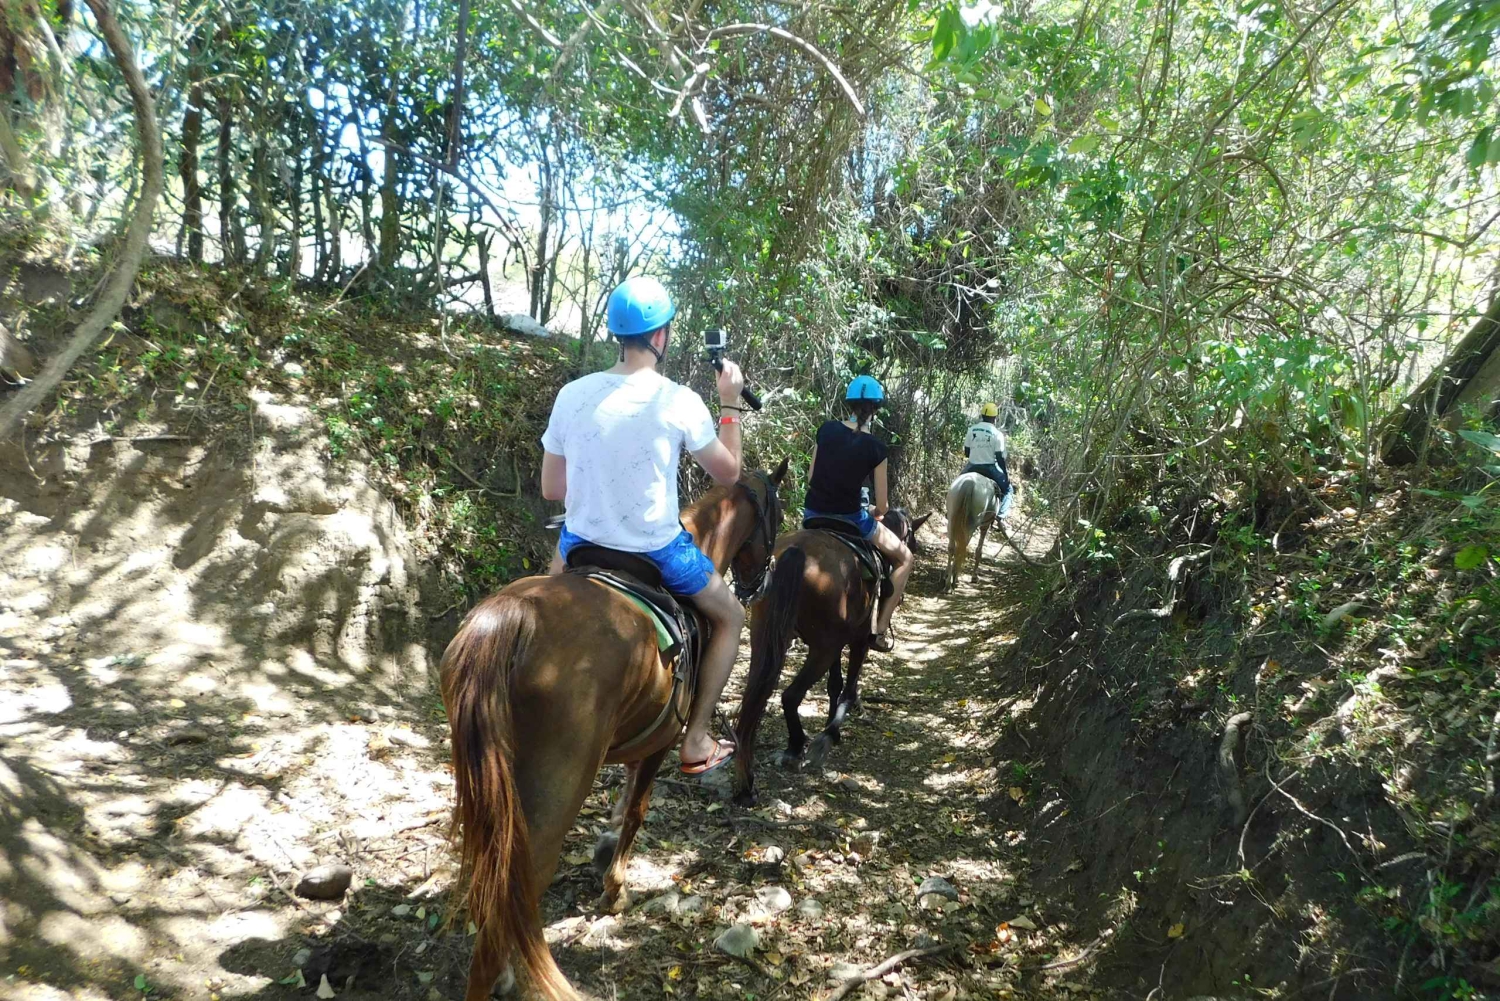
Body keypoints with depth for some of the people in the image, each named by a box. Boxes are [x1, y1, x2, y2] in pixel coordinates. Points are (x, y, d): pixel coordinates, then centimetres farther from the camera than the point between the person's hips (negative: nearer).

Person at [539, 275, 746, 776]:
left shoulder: (572, 395, -7)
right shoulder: (680, 402, -15)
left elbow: (551, 488, 1)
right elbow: (727, 472, -1)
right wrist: (730, 402, 9)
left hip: (585, 545, 3)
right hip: (659, 552, -3)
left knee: (564, 545, 40)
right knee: (730, 619, 23)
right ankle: (696, 742, 21)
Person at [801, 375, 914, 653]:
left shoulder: (826, 430, -2)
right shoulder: (875, 447, -11)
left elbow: (810, 478, 5)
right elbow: (882, 505, -6)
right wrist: (876, 514, 16)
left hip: (813, 514, 4)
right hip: (848, 519, -4)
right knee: (905, 559, 17)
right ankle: (880, 630, 11)